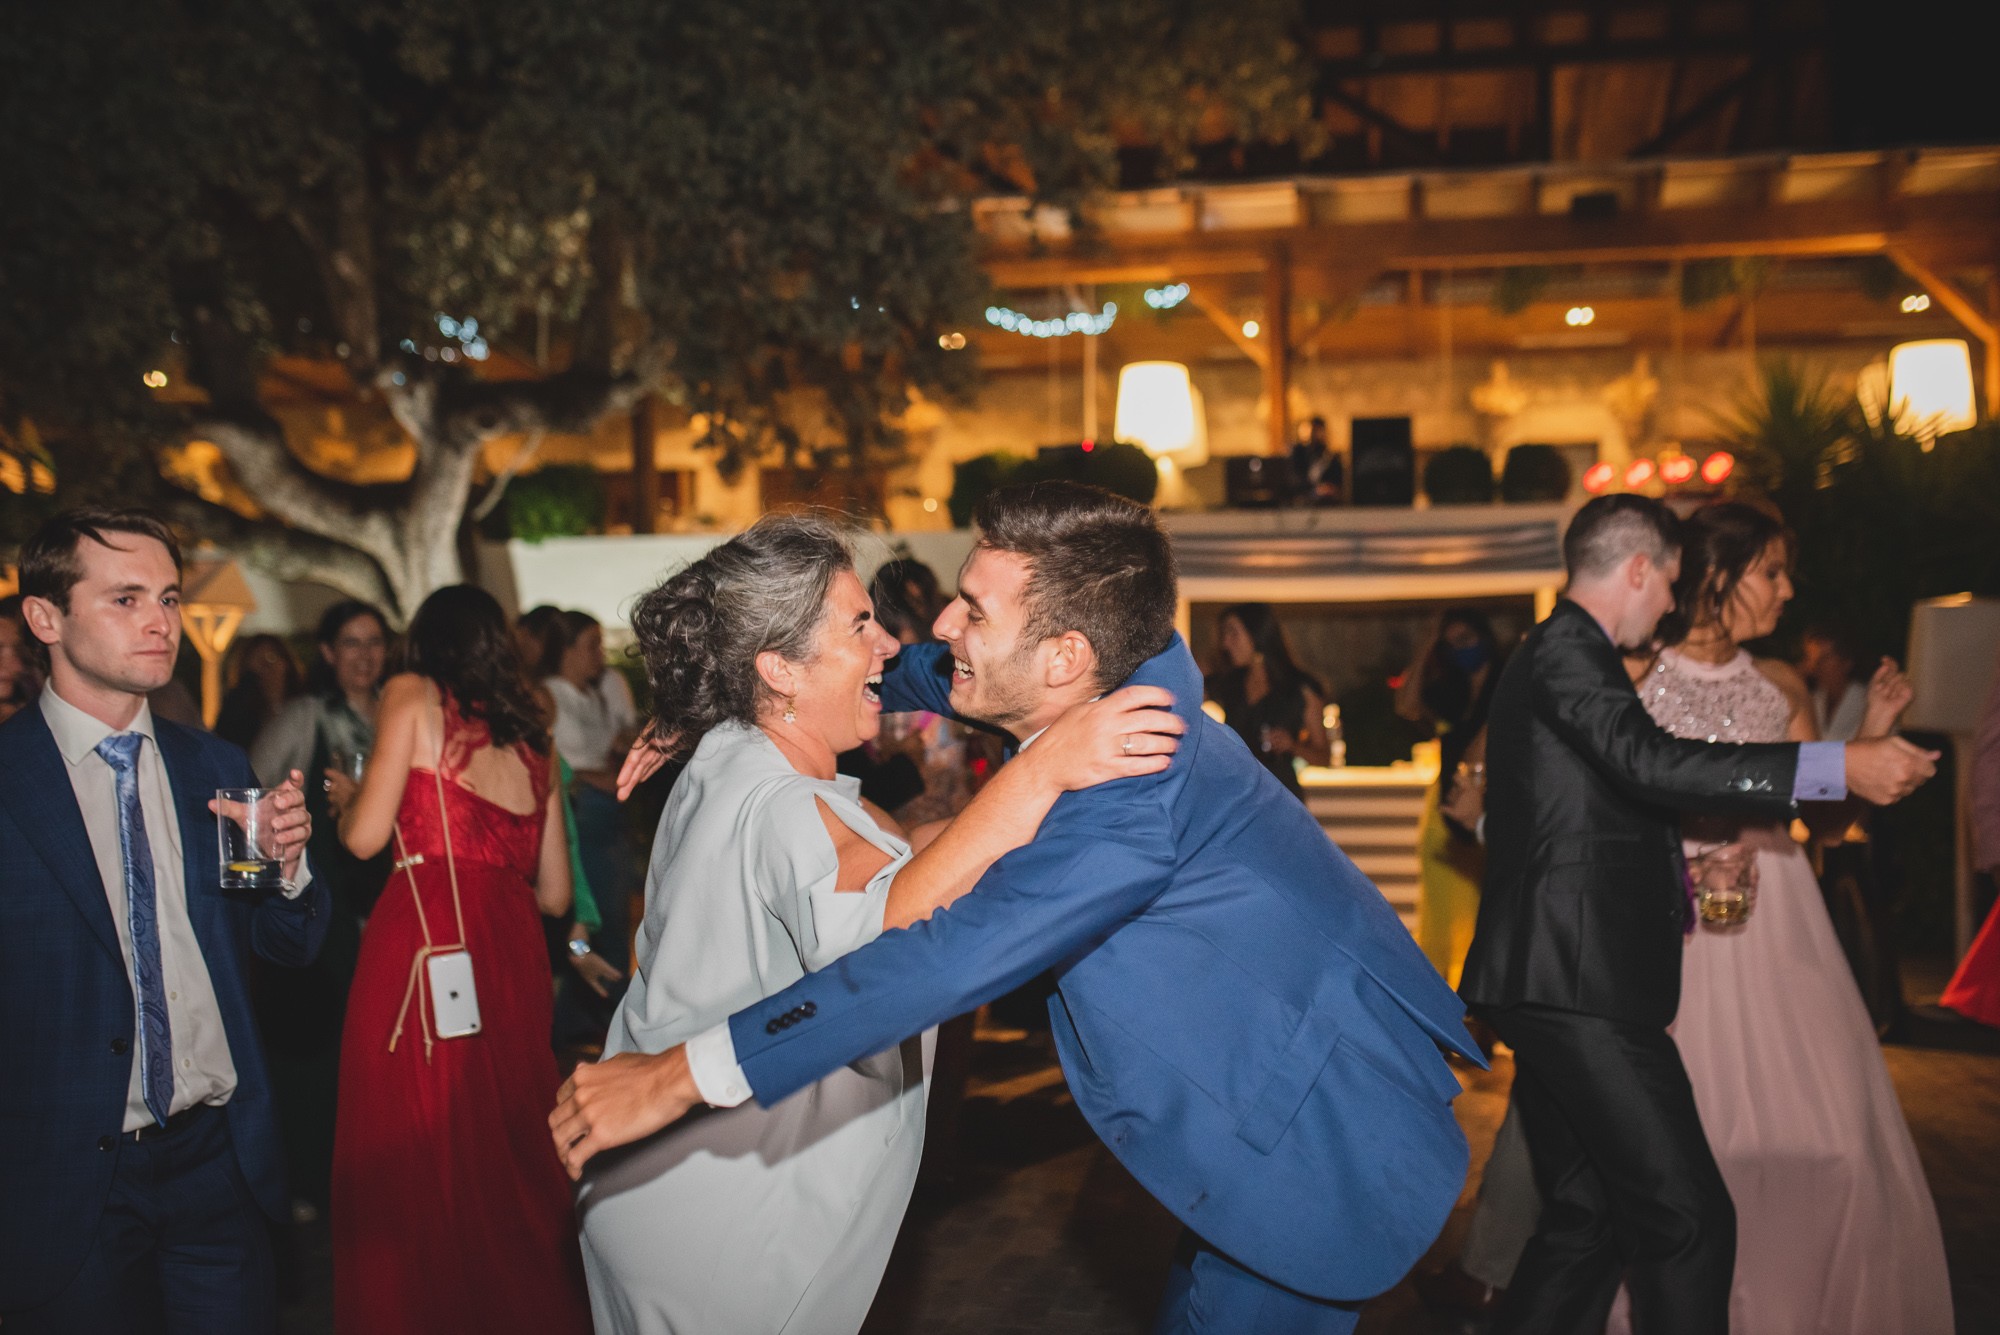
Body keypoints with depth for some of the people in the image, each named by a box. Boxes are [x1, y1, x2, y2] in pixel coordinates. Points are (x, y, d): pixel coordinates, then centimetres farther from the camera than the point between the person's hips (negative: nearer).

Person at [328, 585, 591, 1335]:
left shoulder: (412, 696, 6)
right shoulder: (528, 739, 20)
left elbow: (366, 835, -4)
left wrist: (342, 797, 18)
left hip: (422, 942, -5)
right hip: (513, 951, 6)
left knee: (415, 1167, 3)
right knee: (509, 1166, 15)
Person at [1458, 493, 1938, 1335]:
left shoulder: (1553, 653, 22)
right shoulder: (1567, 650, -9)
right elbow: (1648, 761, -26)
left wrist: (1670, 869, 22)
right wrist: (1841, 765, -24)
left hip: (1550, 982, 10)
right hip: (1578, 982, -10)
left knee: (1587, 1220, 14)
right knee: (1690, 1218, -6)